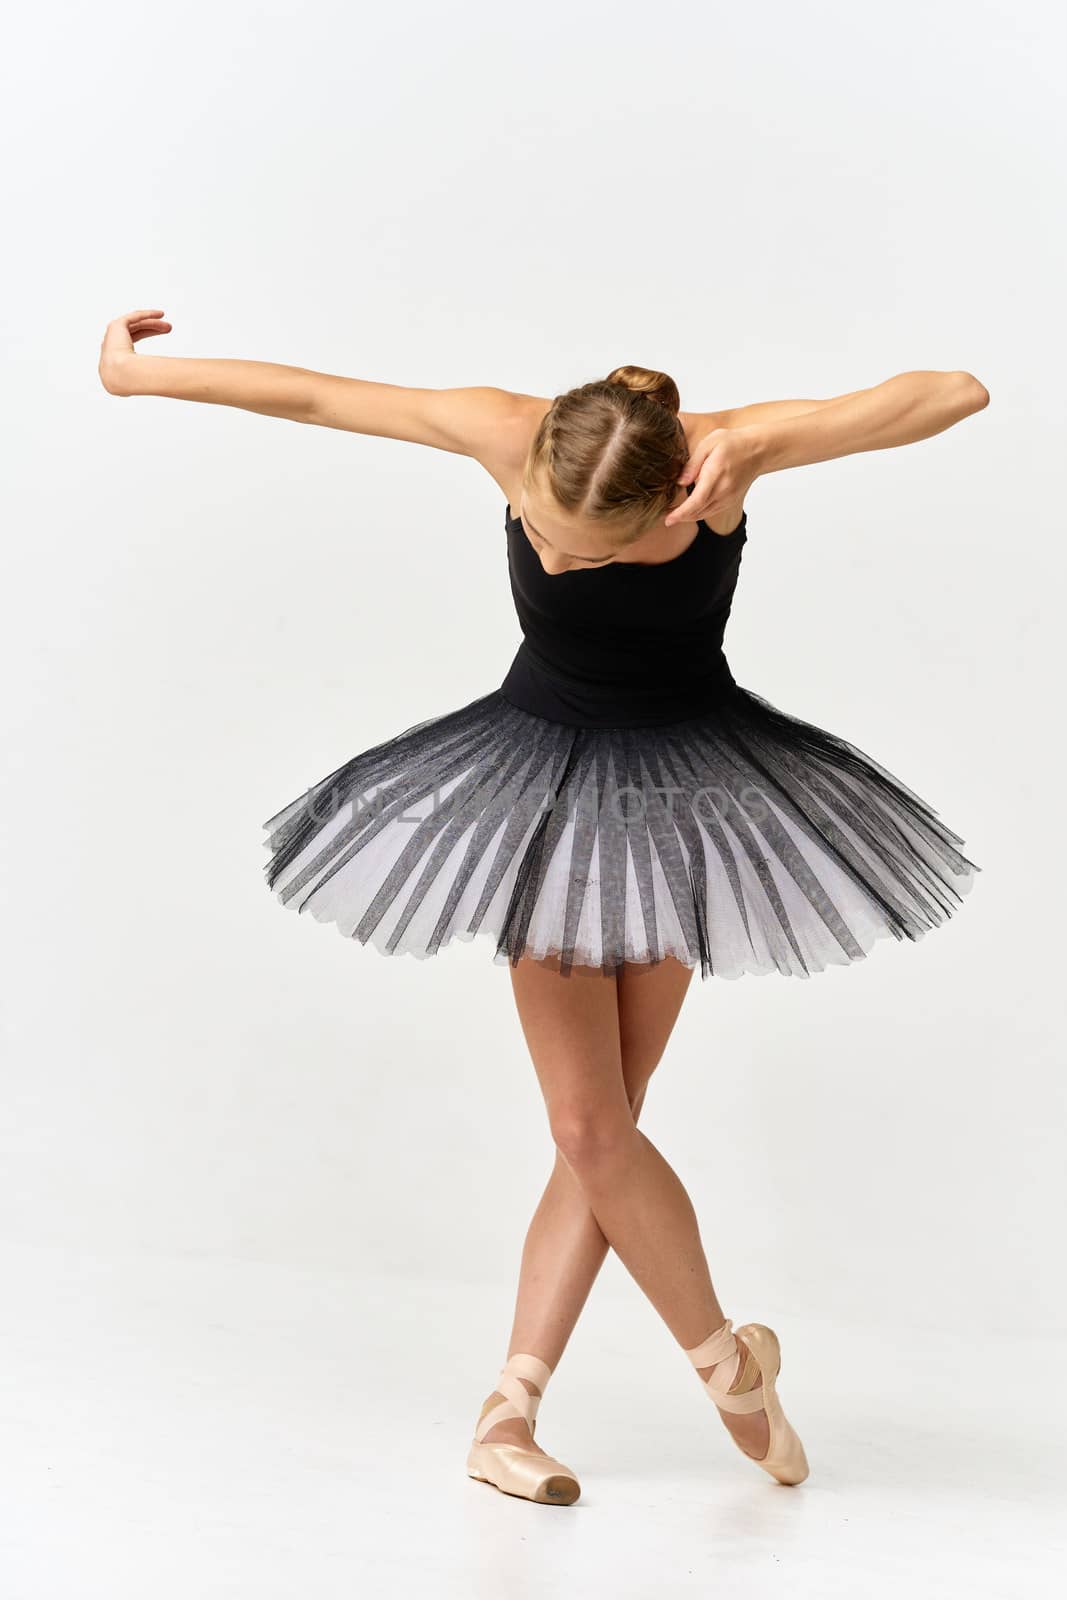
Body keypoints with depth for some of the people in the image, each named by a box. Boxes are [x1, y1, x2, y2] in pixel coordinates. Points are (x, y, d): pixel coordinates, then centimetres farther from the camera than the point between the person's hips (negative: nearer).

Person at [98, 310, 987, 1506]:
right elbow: (306, 394, -10)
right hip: (541, 779, 1)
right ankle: (729, 1359, 15)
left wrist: (752, 445, -39)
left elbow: (957, 393, -27)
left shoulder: (725, 451, -24)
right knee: (588, 1127, -6)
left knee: (597, 1128, -1)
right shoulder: (504, 434, -21)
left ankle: (507, 1412, 9)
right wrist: (138, 373, 2)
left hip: (679, 781, 0)